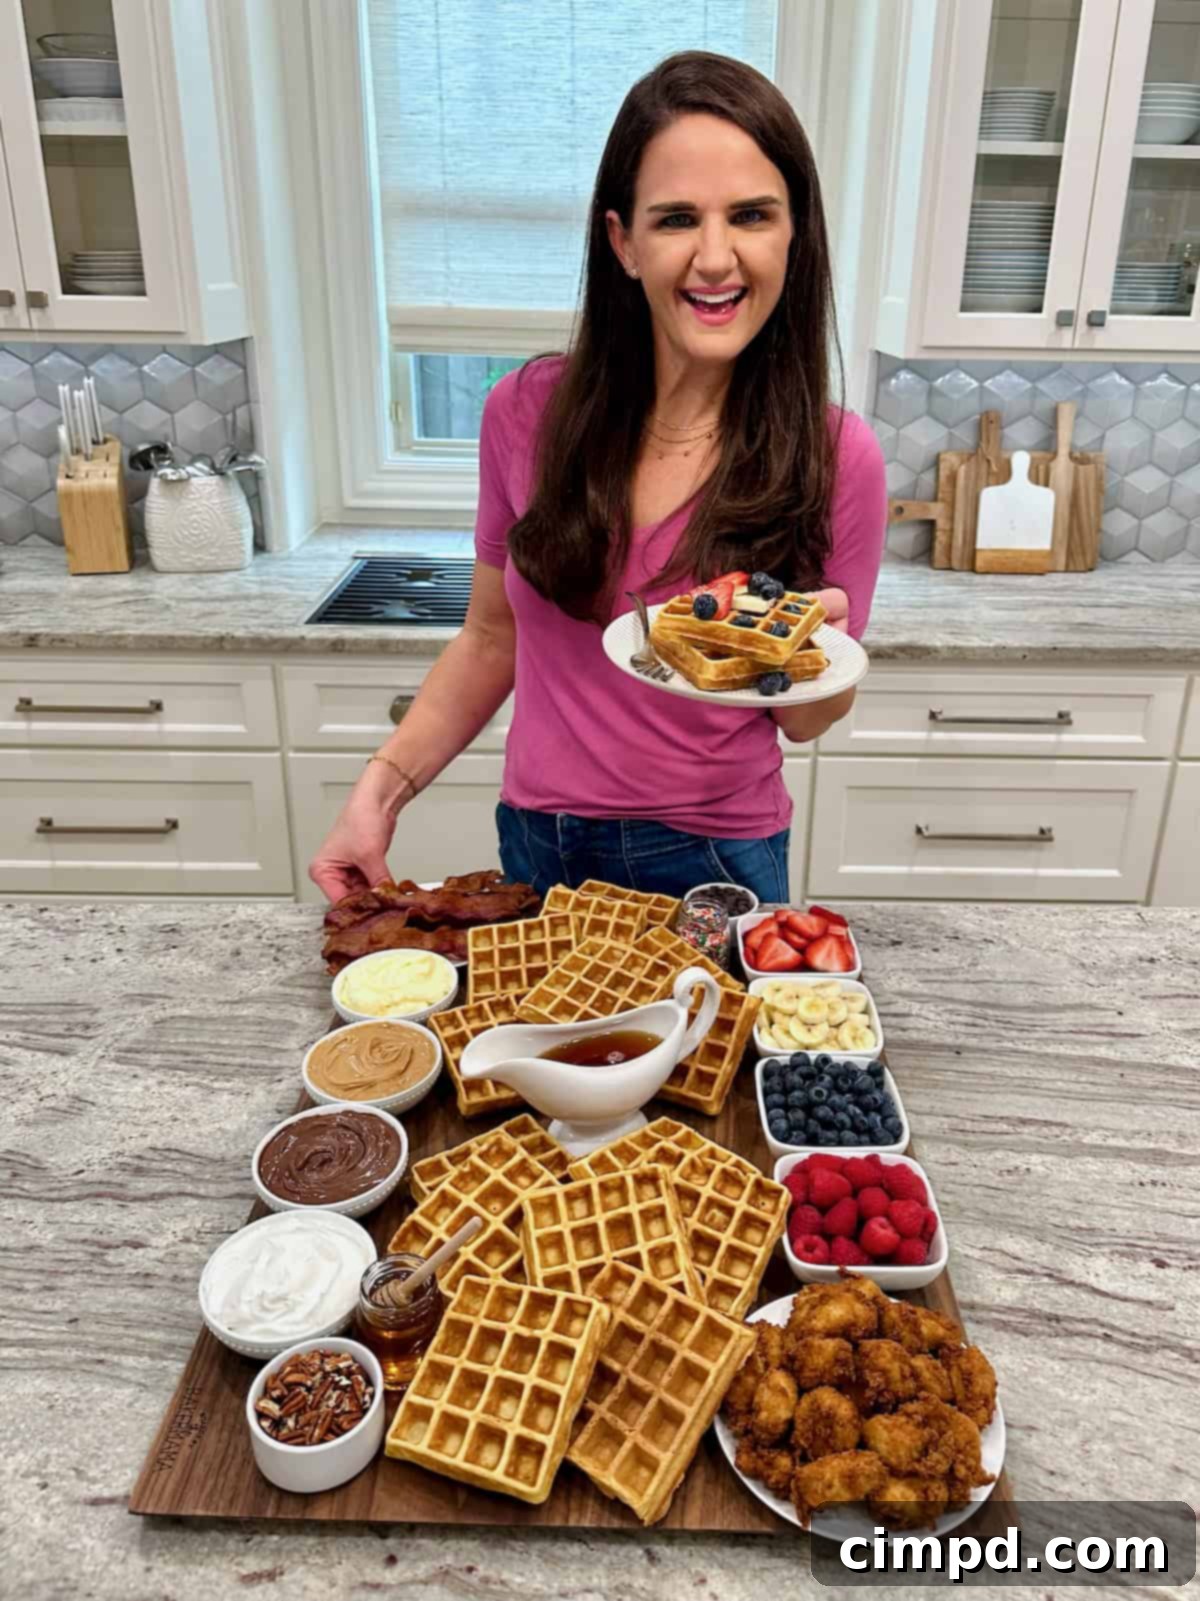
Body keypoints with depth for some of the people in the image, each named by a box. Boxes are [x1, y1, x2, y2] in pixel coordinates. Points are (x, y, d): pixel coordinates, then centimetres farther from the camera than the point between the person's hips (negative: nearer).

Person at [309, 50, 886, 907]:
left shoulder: (837, 457, -14)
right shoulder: (530, 411, -11)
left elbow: (808, 722, -4)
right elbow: (492, 640, 2)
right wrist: (383, 788, -7)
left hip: (716, 866, -2)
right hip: (537, 847, 2)